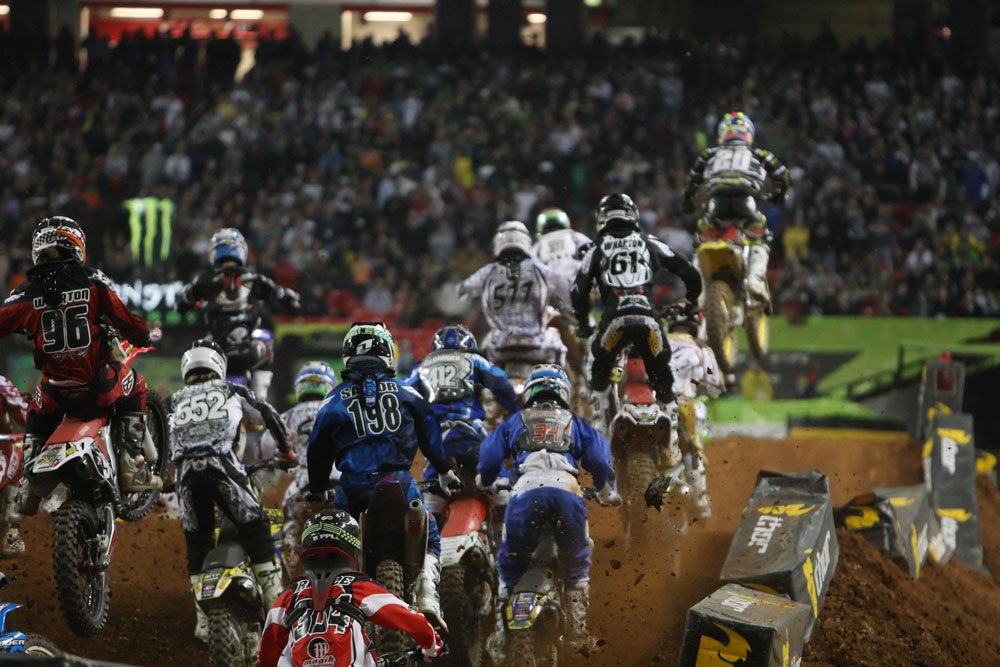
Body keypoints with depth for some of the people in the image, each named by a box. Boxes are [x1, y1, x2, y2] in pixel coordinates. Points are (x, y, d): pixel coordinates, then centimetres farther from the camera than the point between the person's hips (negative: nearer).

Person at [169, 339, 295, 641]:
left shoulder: (175, 402, 28)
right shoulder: (231, 391, 23)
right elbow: (270, 417, 26)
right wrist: (287, 452, 40)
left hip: (185, 471, 2)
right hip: (222, 465, -2)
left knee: (196, 543, 11)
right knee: (256, 529, 7)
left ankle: (204, 620, 8)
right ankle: (276, 602, 0)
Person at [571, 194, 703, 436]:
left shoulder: (597, 249, 18)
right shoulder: (650, 244, 20)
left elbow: (579, 291, 11)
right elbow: (690, 273, 17)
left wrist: (583, 324, 26)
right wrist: (690, 302, 35)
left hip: (615, 319, 0)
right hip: (648, 319, 0)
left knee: (600, 373, 23)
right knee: (662, 379, 15)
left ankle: (599, 427, 16)